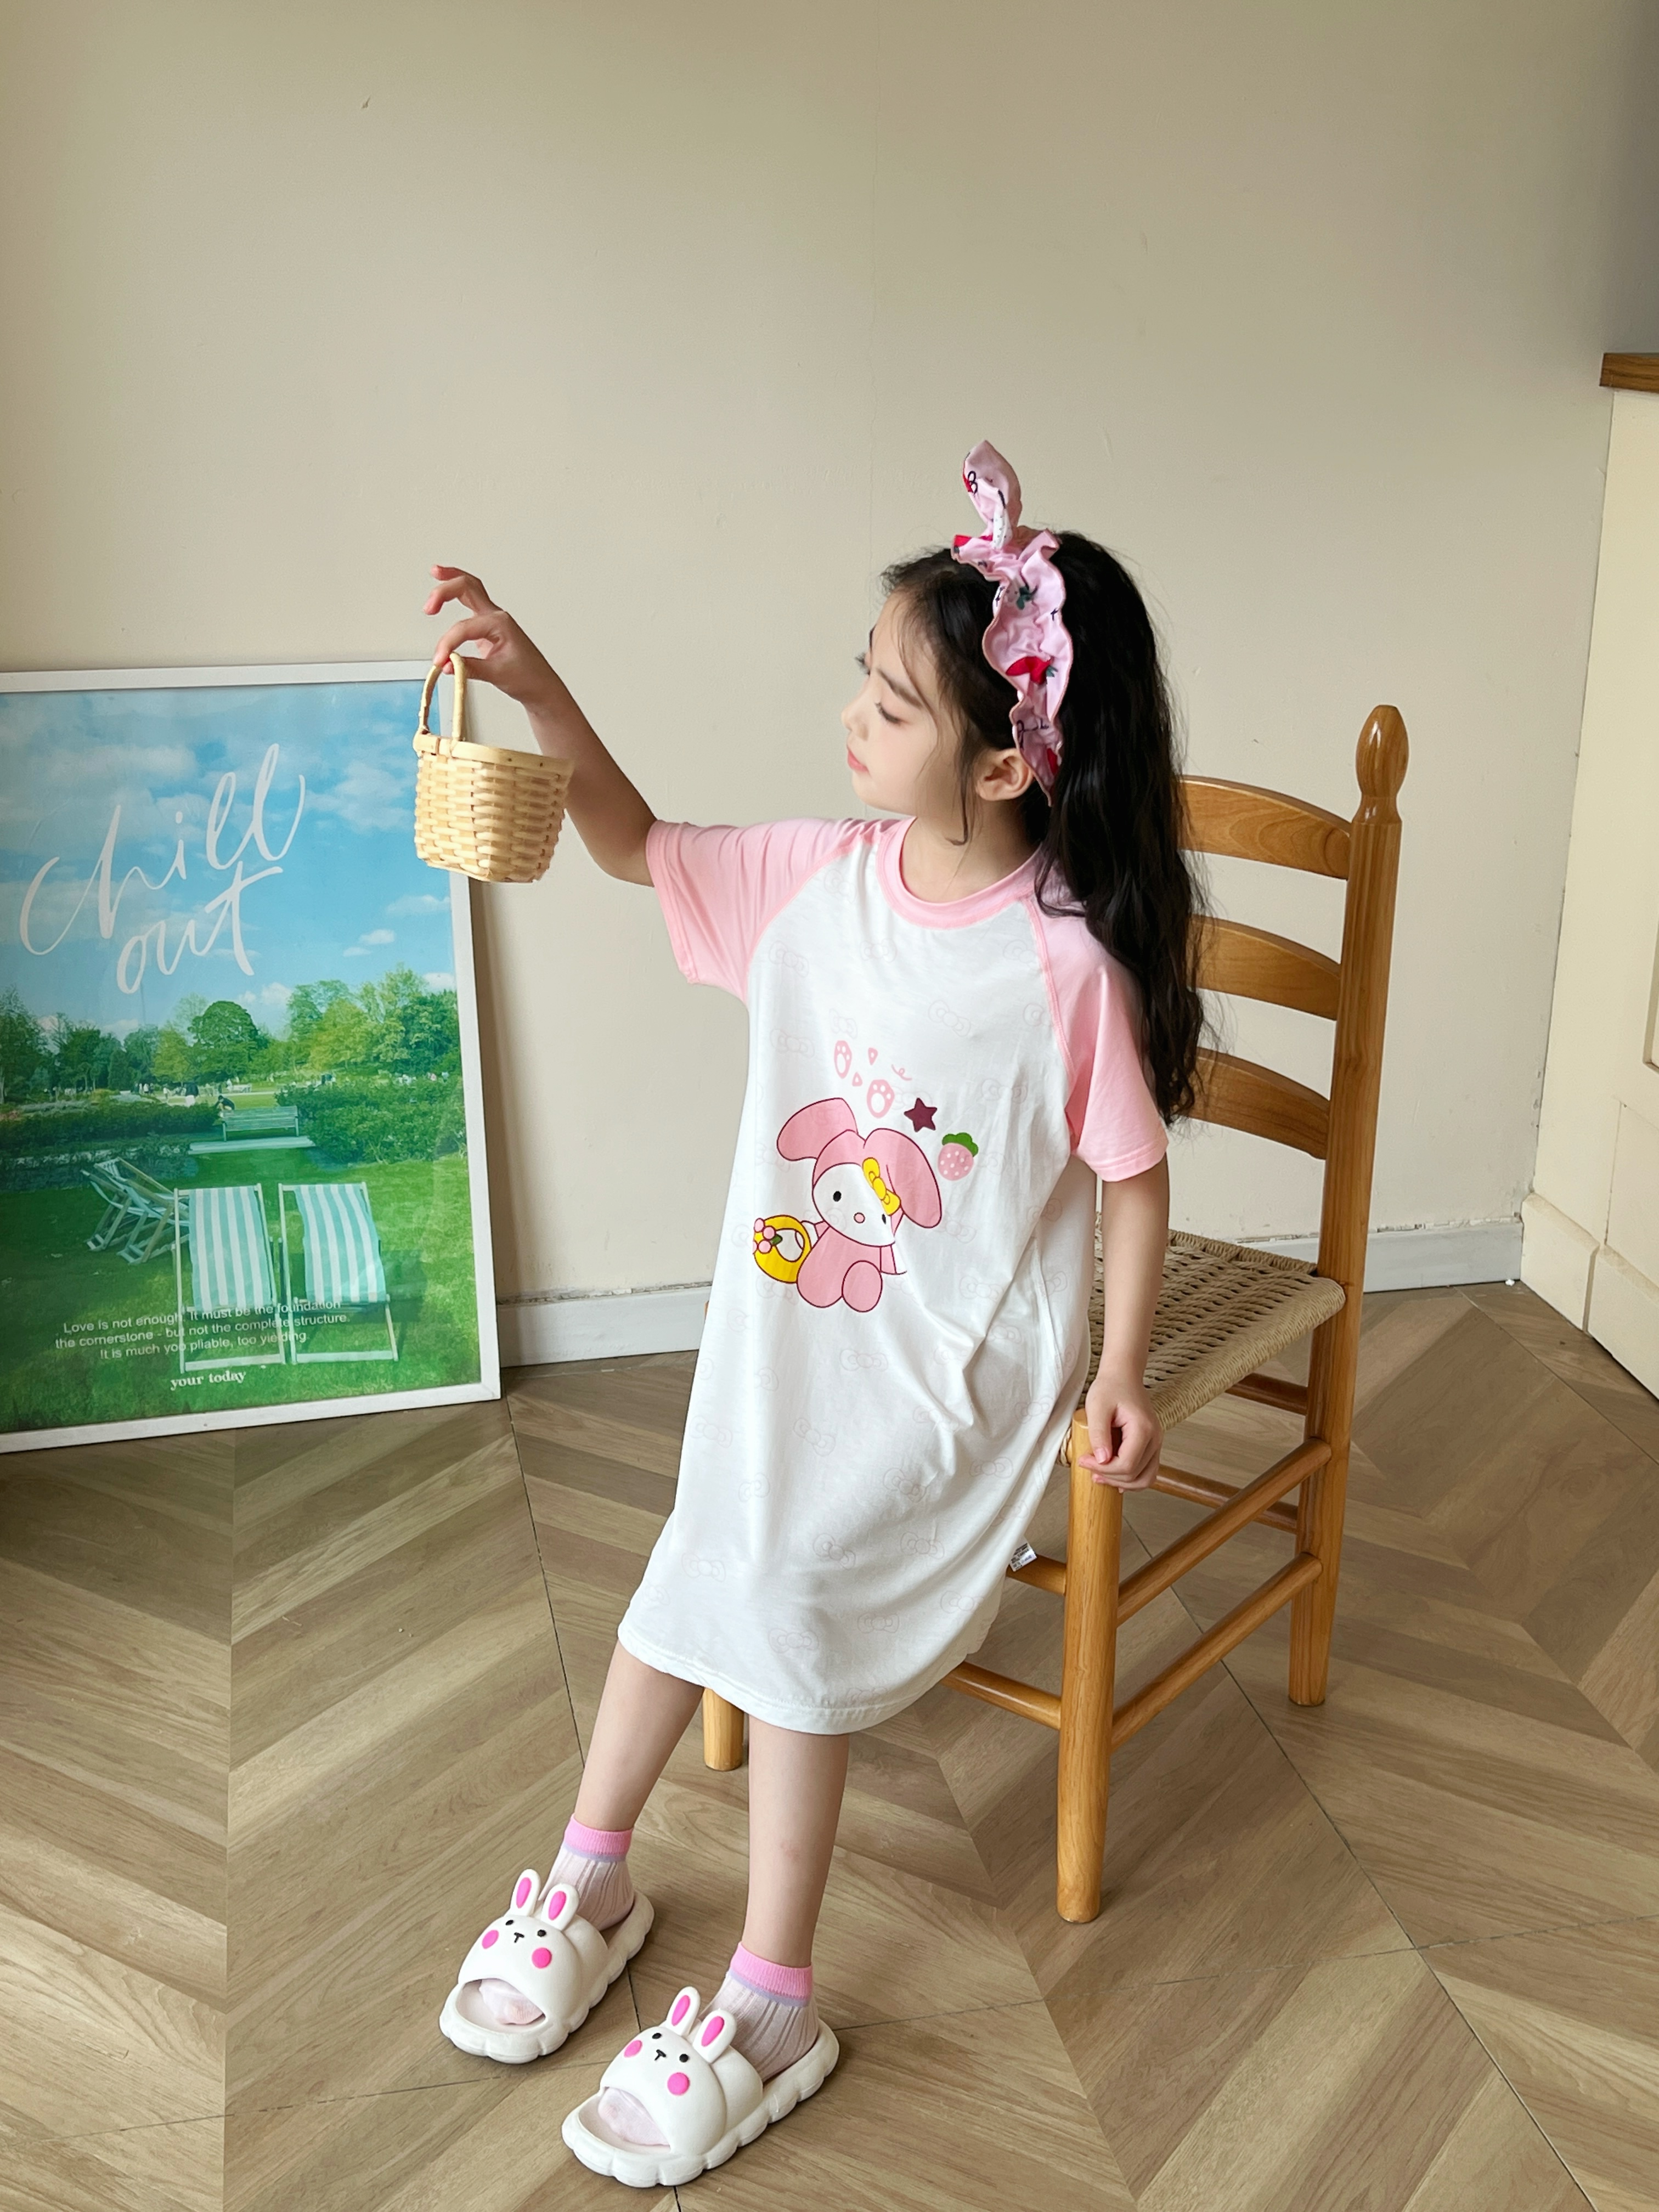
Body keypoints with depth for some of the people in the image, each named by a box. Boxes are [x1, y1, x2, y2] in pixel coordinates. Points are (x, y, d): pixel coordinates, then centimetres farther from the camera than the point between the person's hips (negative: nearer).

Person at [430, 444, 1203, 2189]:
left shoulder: (1067, 961, -23)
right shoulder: (821, 878, -8)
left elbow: (1131, 1178, -12)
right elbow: (634, 848, 6)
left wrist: (1119, 1375, -7)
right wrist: (540, 691, -7)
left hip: (954, 1374, -5)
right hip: (783, 1340, 6)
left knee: (785, 1599, -9)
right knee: (703, 1569, 12)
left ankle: (769, 2009, 11)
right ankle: (590, 1881, 35)